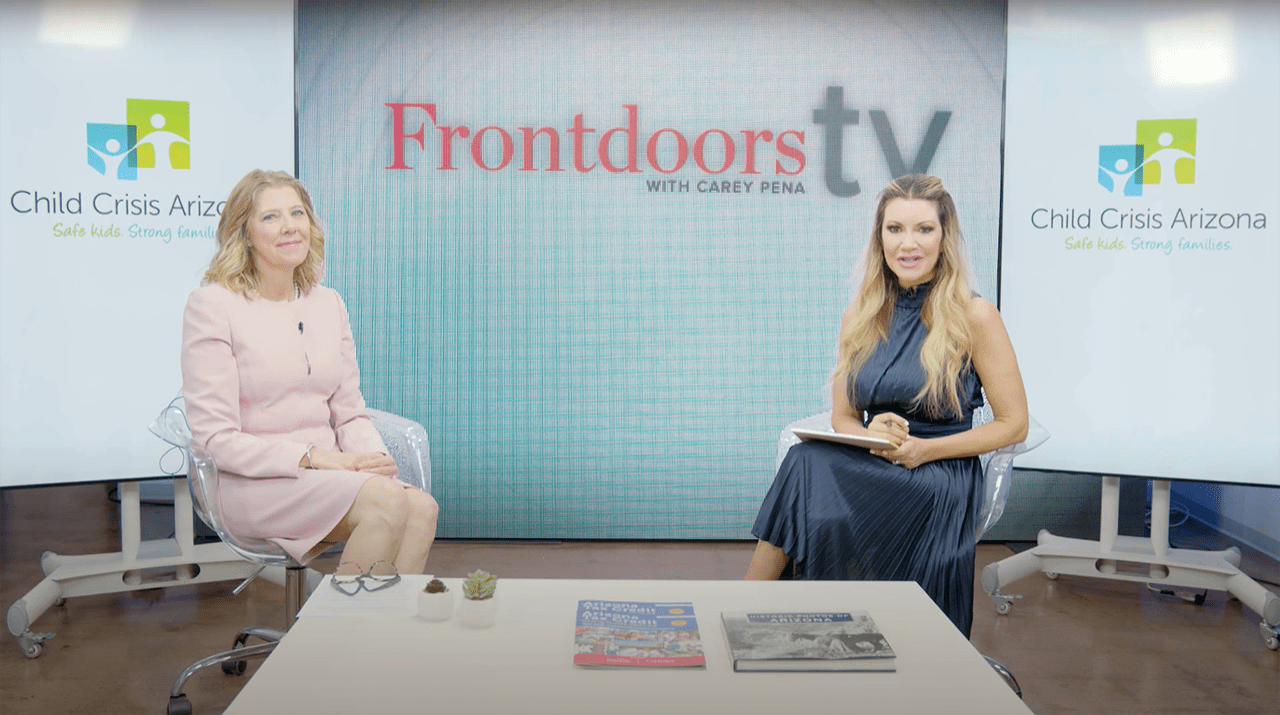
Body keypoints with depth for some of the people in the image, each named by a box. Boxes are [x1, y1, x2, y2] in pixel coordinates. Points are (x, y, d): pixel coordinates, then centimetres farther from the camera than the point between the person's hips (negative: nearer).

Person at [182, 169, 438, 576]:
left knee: (422, 508, -26)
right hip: (251, 483, -5)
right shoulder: (212, 305, -4)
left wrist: (373, 455, -8)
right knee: (387, 501, -30)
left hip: (328, 474, 5)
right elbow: (215, 438, -9)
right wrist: (312, 456, -17)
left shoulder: (328, 303, 14)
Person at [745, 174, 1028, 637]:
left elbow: (1014, 424, -1)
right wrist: (871, 435, -10)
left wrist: (925, 449, -13)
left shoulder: (973, 317, -3)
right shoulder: (859, 318, 10)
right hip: (871, 472, 4)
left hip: (941, 481, -4)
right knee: (810, 461, -32)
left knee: (808, 463, -31)